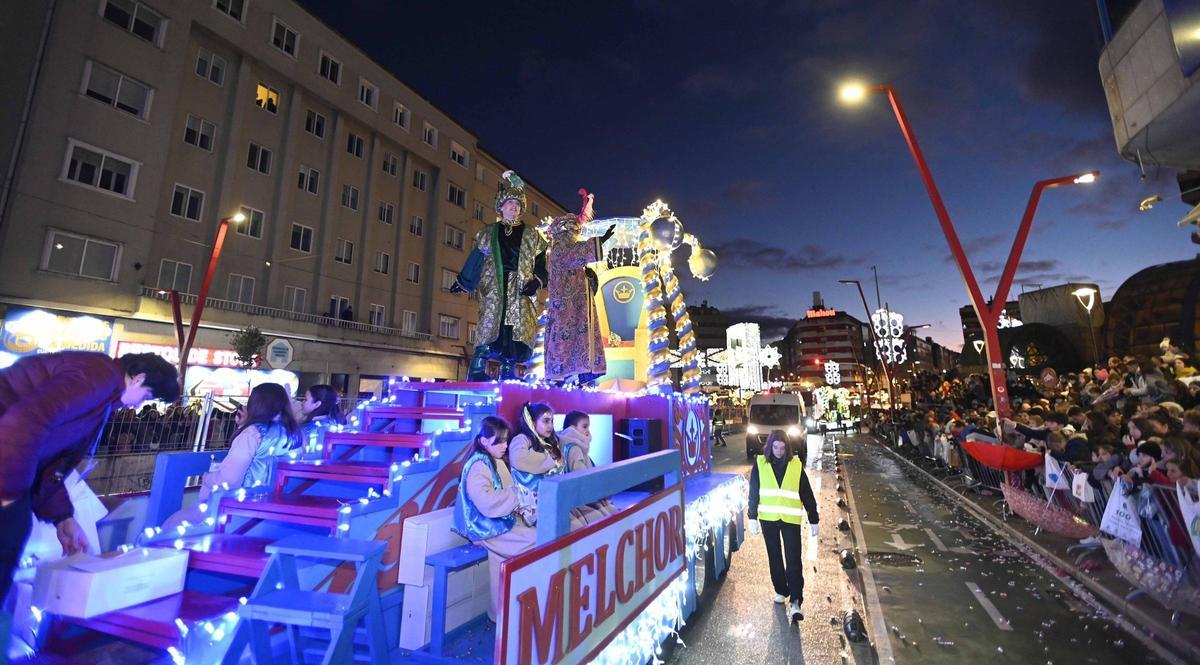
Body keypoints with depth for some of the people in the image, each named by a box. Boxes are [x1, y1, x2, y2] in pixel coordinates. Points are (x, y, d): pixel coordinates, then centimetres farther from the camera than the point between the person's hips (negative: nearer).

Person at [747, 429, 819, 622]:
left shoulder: (796, 465, -1)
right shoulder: (760, 464, -2)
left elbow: (807, 494, 5)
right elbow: (753, 492, 2)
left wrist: (813, 519, 5)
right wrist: (752, 517, 0)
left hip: (791, 519, -1)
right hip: (768, 518, 1)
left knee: (794, 560, -5)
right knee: (775, 557, 14)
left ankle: (795, 601, 1)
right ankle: (781, 590, 31)